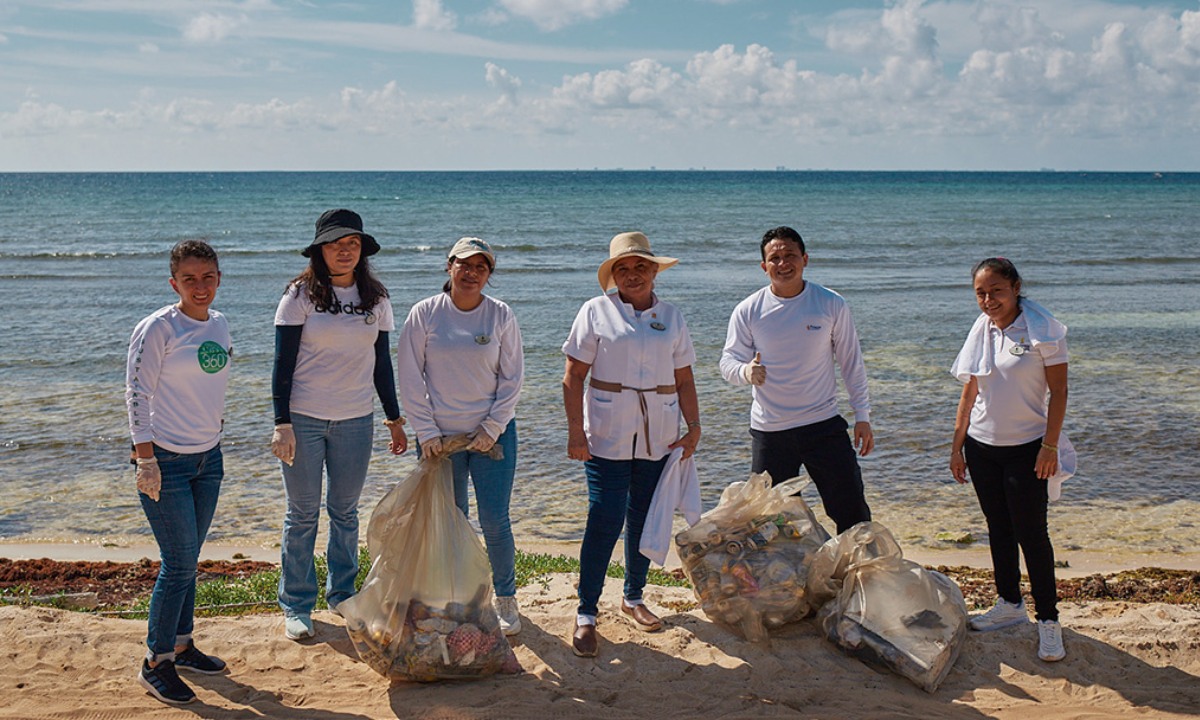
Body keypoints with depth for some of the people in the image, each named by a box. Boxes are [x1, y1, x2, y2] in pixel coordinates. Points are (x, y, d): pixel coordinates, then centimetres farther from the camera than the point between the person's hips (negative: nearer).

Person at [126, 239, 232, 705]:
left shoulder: (219, 325, 8)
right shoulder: (158, 328, -13)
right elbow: (137, 394, -13)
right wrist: (146, 459, -16)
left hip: (208, 457, 6)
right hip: (166, 460, -6)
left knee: (188, 560, 14)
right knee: (179, 563, -5)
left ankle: (181, 645, 27)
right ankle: (155, 663, 8)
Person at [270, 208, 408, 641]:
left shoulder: (375, 298, 5)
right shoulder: (301, 295, -5)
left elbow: (382, 362, 12)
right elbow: (283, 363, -5)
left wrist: (395, 418, 12)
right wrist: (282, 423, -11)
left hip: (356, 420, 3)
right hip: (304, 419, -3)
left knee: (345, 511, 13)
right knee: (303, 513, 5)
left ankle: (342, 594, 28)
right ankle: (296, 606, 15)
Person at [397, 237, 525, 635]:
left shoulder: (501, 315, -2)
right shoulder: (424, 314, -3)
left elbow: (512, 378, 1)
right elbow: (410, 378, -1)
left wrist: (492, 428, -6)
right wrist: (426, 432, -6)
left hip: (492, 432, 0)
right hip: (440, 434, 0)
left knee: (495, 520, -2)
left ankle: (506, 598, 17)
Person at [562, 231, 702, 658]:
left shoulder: (671, 317, 10)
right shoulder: (596, 311, 0)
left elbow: (684, 379, 13)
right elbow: (574, 375, -3)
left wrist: (694, 427, 4)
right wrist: (575, 430, -10)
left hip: (659, 436, 4)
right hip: (607, 434, -4)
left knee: (644, 520, 11)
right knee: (604, 521, -8)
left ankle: (633, 598, 29)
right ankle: (586, 614, 1)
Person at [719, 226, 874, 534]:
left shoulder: (832, 305, -1)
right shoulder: (748, 311, -2)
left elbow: (851, 362, 5)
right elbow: (729, 361, 0)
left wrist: (862, 416, 3)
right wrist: (746, 372, -24)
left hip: (824, 424, 0)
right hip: (769, 431, 0)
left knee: (851, 510, 2)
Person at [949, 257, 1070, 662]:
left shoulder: (1042, 331, -10)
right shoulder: (981, 331, 6)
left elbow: (1058, 390, -9)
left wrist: (1050, 445, -15)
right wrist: (957, 446, 10)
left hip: (1026, 448, -5)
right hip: (981, 446, 5)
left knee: (1031, 533, -4)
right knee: (998, 528, 13)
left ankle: (1048, 619, 5)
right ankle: (1009, 605, 26)